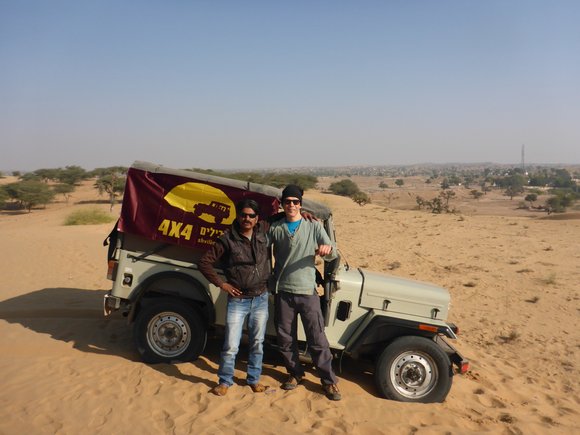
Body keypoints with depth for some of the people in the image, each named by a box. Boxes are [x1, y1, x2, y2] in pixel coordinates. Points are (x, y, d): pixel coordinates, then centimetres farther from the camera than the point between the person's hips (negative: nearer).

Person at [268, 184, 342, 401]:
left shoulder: (314, 226, 1)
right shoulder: (275, 228, 5)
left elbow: (333, 255, -1)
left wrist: (327, 249, -23)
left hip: (307, 291, -2)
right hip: (283, 292, 2)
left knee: (317, 339, 2)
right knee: (285, 338, 11)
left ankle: (329, 381, 14)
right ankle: (295, 373, 31)